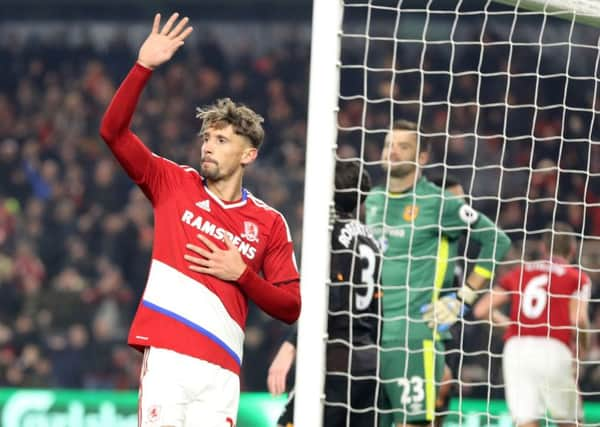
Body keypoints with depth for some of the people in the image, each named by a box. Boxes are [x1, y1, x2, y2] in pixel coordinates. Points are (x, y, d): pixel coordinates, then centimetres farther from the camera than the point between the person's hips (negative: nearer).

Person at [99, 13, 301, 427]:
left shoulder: (270, 223, 11)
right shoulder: (174, 184, 10)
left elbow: (291, 307, 10)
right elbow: (114, 131, 1)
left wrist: (242, 274, -4)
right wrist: (144, 66, -8)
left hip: (221, 371, 1)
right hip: (167, 356, -1)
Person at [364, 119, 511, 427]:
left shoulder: (436, 202, -5)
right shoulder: (373, 200, 15)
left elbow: (497, 240, -5)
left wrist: (463, 299, -7)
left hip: (414, 336, -7)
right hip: (370, 335, 7)